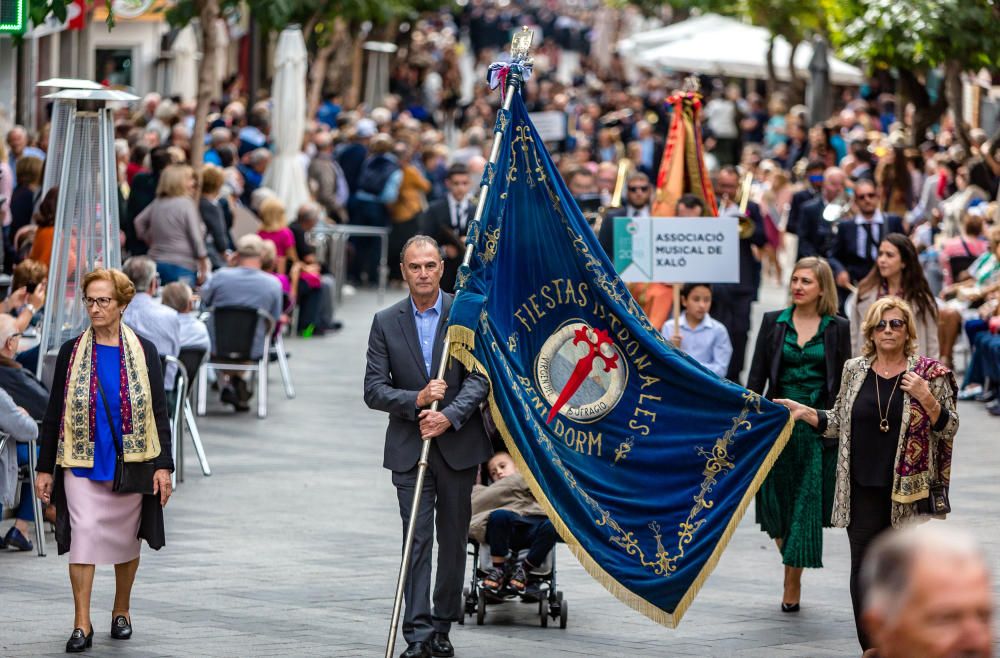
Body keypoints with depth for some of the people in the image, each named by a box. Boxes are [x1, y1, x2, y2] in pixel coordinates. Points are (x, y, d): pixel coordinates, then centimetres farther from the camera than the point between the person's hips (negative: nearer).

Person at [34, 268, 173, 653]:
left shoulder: (144, 352, 2)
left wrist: (163, 466, -4)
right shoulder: (72, 352, 2)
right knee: (83, 533, -11)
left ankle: (121, 611, 28)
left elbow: (159, 413, 3)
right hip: (82, 463, -1)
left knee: (126, 538, 10)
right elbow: (54, 413, 5)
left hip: (131, 463, 1)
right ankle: (81, 624, -10)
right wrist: (45, 468, 2)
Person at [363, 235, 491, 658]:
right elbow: (374, 389, -1)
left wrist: (448, 416, -22)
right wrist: (416, 400, -18)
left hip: (458, 445, 0)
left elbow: (480, 378, -7)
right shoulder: (386, 323, 3)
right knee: (417, 540, -7)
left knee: (453, 540, 8)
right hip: (409, 448, 0)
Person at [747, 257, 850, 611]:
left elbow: (844, 382, 4)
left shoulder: (837, 328, 2)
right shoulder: (773, 322, 6)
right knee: (776, 500, 2)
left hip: (819, 426, -2)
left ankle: (793, 582, 2)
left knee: (808, 503, -4)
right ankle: (790, 558, 28)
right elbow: (757, 375, 5)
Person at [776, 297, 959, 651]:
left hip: (910, 490, -2)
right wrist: (804, 412, 3)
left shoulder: (930, 375, -1)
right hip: (863, 489, 3)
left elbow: (949, 429, -1)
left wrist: (927, 400, -16)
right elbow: (840, 423, 16)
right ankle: (870, 647, 9)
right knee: (863, 566, 2)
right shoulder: (855, 370, 8)